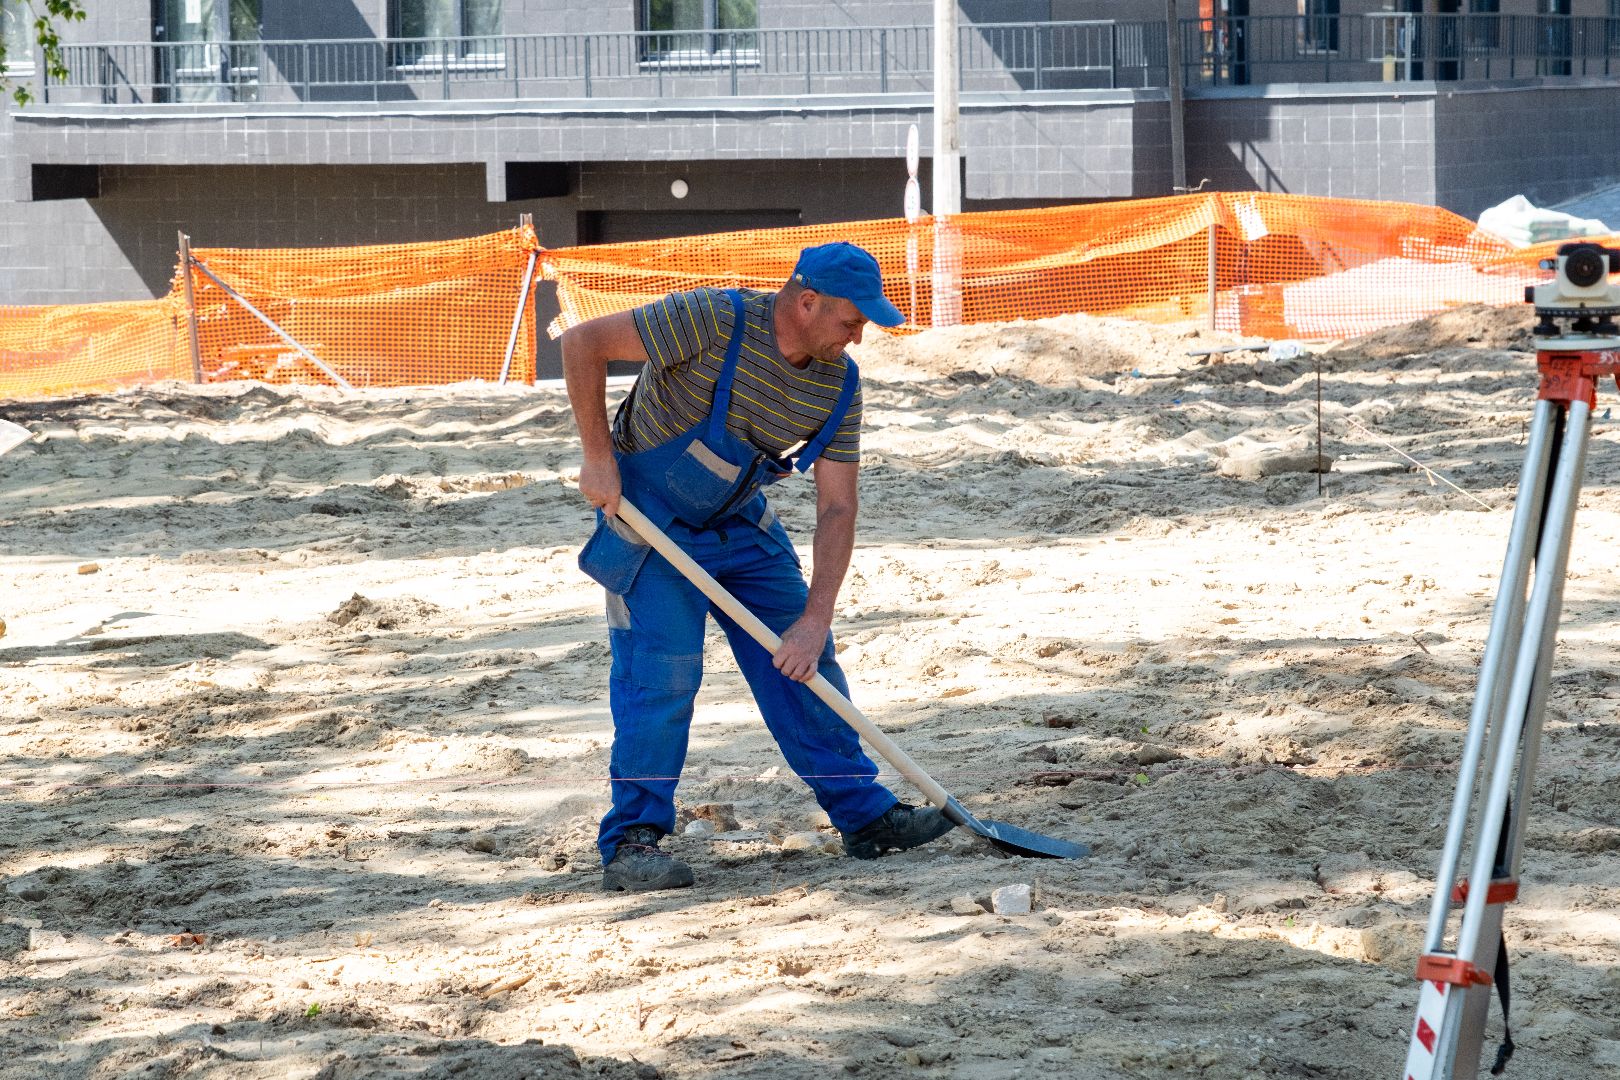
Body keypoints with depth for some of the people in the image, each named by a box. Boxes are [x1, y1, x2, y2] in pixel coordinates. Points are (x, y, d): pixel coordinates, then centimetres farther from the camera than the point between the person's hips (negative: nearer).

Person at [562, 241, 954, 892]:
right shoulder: (714, 323, -28)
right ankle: (632, 843, -7)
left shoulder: (839, 384, -10)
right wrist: (598, 458, -23)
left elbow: (837, 508, -9)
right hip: (650, 519, -6)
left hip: (741, 524, 6)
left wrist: (815, 620, -19)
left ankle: (864, 814, 16)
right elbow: (583, 343, -24)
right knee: (662, 669, -15)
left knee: (802, 663, 6)